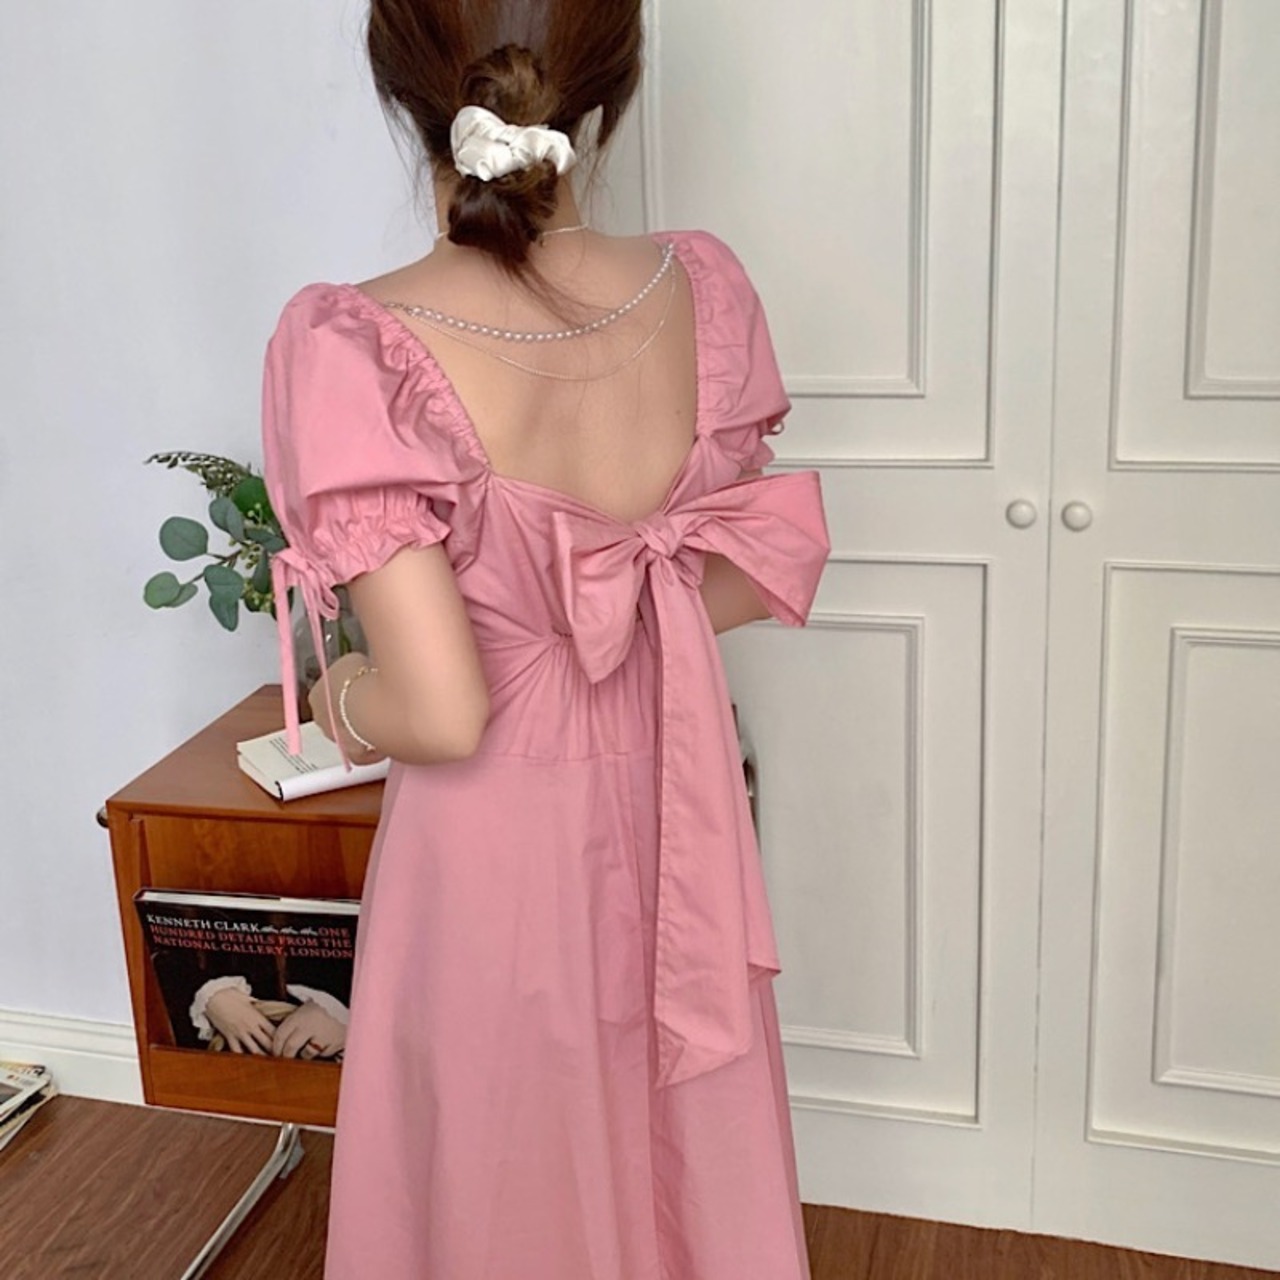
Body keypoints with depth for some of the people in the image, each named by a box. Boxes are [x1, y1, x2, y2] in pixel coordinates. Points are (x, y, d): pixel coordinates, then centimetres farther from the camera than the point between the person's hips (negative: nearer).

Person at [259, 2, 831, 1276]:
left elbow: (440, 711, -24)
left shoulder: (350, 346, -24)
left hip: (493, 852, -3)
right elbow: (753, 574, 1)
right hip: (673, 817, 4)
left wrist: (346, 705, -3)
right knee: (687, 1163, 27)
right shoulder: (702, 291, -11)